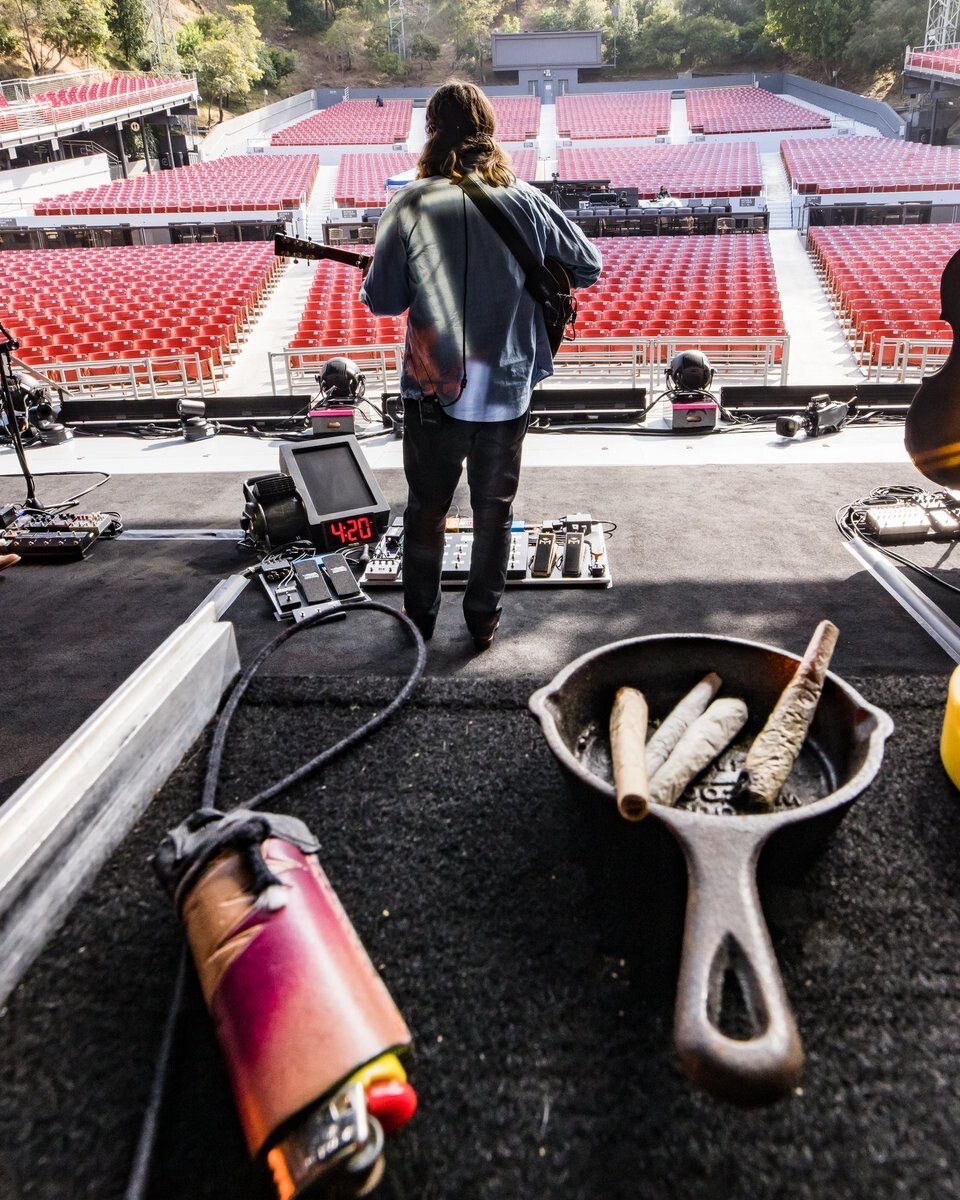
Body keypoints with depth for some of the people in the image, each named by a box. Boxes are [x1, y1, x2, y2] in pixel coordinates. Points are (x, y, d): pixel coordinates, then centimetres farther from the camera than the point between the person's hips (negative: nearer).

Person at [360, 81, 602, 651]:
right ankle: (484, 621, 28)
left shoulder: (411, 204, -8)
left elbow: (381, 299, -5)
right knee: (495, 511, 16)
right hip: (507, 390, 1)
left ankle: (420, 619, 31)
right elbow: (590, 267, 7)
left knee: (426, 509, 17)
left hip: (434, 391, -1)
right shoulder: (526, 201, -3)